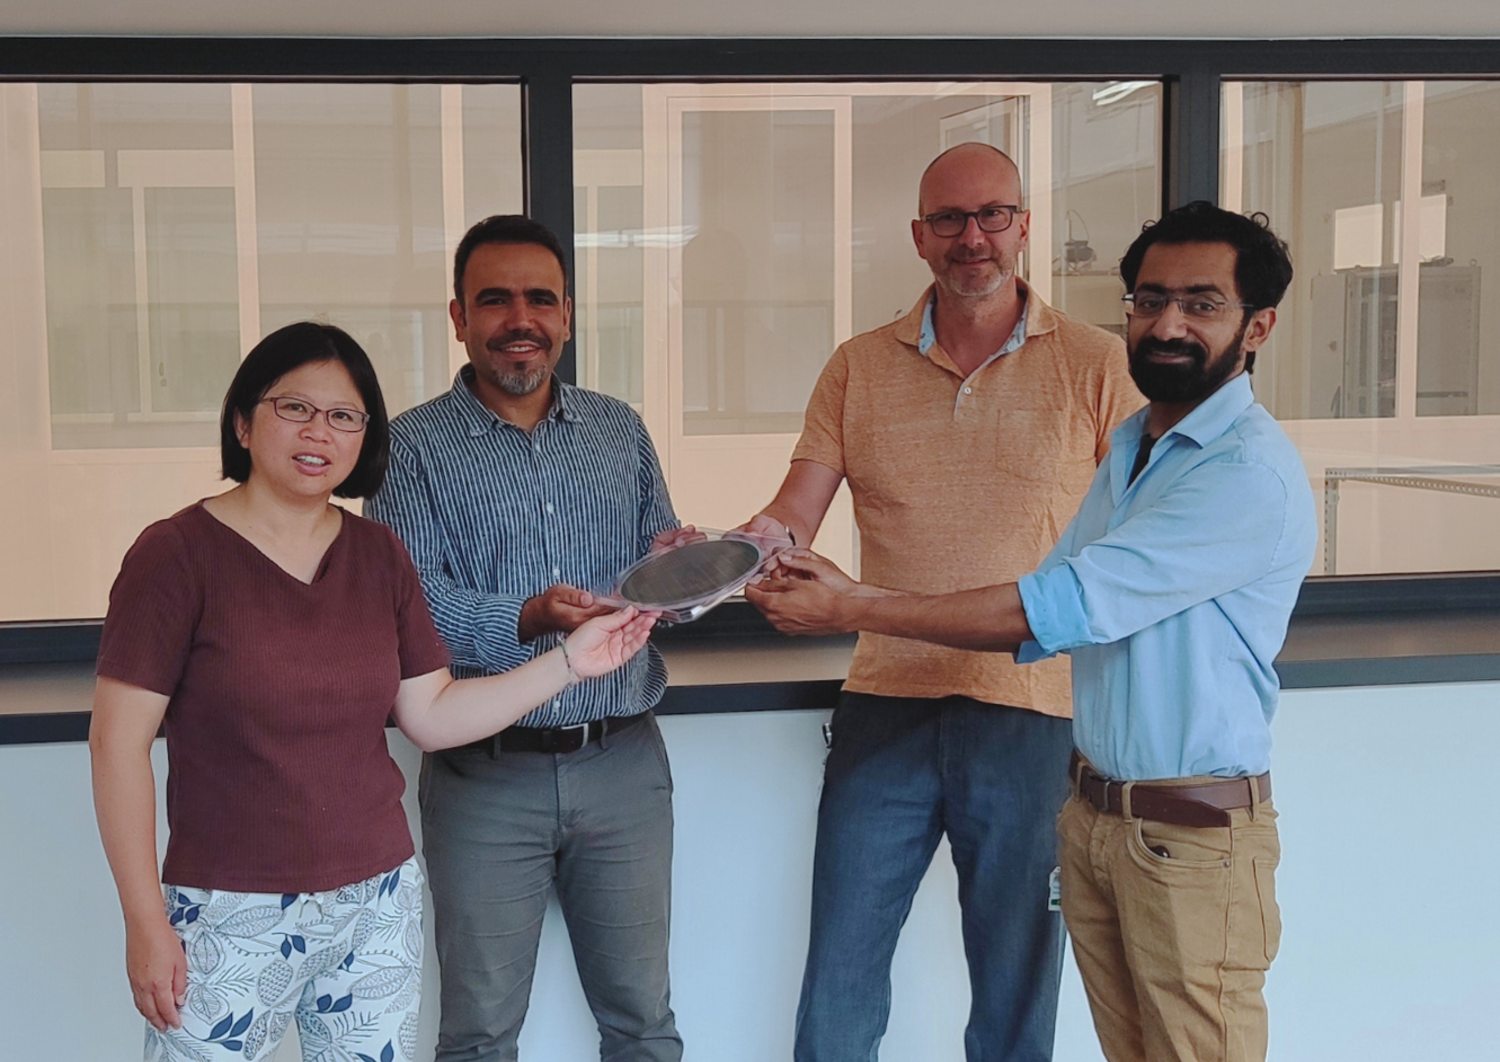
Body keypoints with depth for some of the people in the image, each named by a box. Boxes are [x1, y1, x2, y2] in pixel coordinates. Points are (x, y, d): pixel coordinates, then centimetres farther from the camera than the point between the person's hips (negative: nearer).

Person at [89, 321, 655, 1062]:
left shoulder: (379, 556, 6)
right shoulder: (177, 554, -9)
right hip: (233, 917, -4)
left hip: (379, 907, 4)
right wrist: (145, 923, -12)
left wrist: (570, 662, -2)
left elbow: (433, 716, 6)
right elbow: (119, 743, -10)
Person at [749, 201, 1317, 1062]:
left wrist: (854, 612, -18)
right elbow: (1048, 619, 9)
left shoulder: (1253, 472, -19)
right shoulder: (1131, 447, 12)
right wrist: (855, 595, -2)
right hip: (1097, 814, 8)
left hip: (1193, 833, -7)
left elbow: (1061, 606, -23)